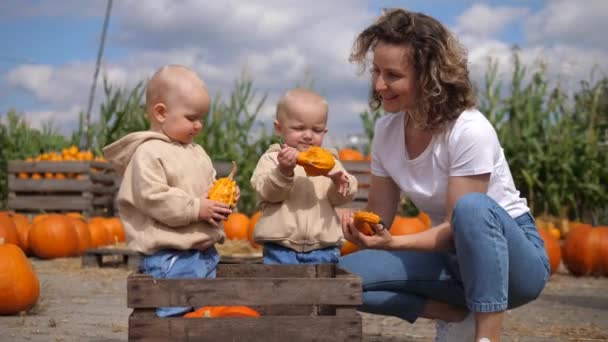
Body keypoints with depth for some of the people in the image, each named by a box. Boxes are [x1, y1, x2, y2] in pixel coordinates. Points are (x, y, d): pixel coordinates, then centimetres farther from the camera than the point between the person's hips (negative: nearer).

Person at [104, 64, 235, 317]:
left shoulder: (196, 152, 16)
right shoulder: (148, 154, -11)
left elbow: (212, 185, 25)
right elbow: (152, 198, -20)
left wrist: (222, 200, 3)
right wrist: (196, 208, -19)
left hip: (205, 253, 9)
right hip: (171, 257, -9)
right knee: (175, 315, -8)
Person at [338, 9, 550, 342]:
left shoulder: (470, 131, -23)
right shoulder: (386, 130, -4)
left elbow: (457, 227, -23)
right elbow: (379, 220, 0)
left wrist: (393, 243, -37)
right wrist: (357, 225, -23)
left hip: (514, 256, -6)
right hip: (452, 255, 6)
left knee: (471, 207, -40)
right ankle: (458, 315, -2)